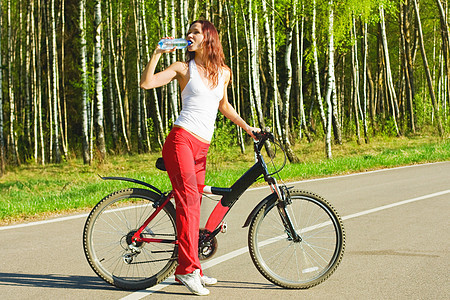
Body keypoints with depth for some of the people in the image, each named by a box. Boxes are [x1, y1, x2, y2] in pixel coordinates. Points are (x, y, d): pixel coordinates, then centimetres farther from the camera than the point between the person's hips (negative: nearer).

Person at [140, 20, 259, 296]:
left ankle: (186, 269, 13)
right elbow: (146, 83, -7)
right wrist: (158, 53, -11)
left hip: (202, 147, 5)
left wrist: (247, 127, 28)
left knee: (194, 205, 6)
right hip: (181, 140, -5)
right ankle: (189, 268, -20)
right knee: (188, 200, -18)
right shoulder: (183, 68, 3)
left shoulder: (223, 73, 16)